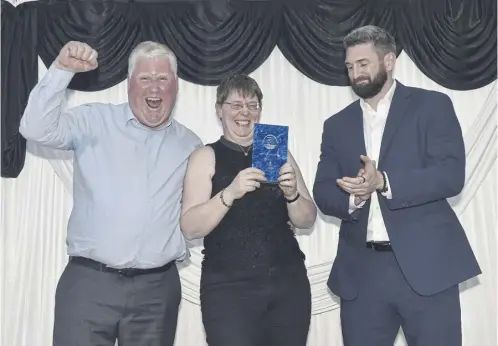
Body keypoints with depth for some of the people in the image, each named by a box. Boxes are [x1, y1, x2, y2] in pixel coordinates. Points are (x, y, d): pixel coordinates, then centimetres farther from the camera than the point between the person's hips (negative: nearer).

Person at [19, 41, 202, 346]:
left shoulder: (190, 144, 11)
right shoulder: (93, 122, 2)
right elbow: (37, 129, -12)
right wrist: (62, 70, -19)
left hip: (157, 288, 3)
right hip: (88, 281, -2)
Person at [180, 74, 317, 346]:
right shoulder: (206, 157, 0)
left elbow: (306, 221, 8)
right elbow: (190, 228, -9)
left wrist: (292, 194, -12)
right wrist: (230, 193, -23)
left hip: (288, 282, 3)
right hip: (228, 287, -3)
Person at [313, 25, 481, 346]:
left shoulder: (432, 105, 2)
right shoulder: (337, 125, 14)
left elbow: (452, 174, -9)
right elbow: (323, 192, 7)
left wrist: (383, 181, -21)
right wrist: (353, 197, -15)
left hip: (426, 265, -3)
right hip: (361, 270, 4)